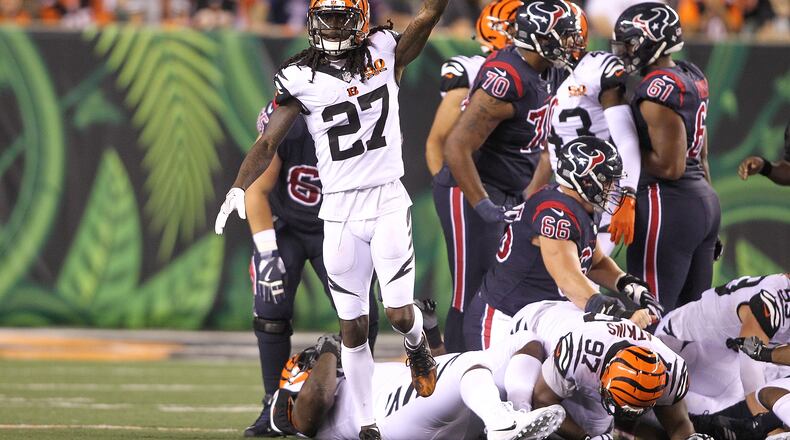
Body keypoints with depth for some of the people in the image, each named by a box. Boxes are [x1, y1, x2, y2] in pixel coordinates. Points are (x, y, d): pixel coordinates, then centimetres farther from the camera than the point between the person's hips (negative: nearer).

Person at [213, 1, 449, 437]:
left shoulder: (384, 52, 0)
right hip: (339, 211, 0)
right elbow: (268, 142, -2)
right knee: (353, 328, 2)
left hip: (388, 201, 0)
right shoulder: (300, 78, -2)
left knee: (399, 314, -7)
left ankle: (417, 348, 30)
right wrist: (238, 189, -15)